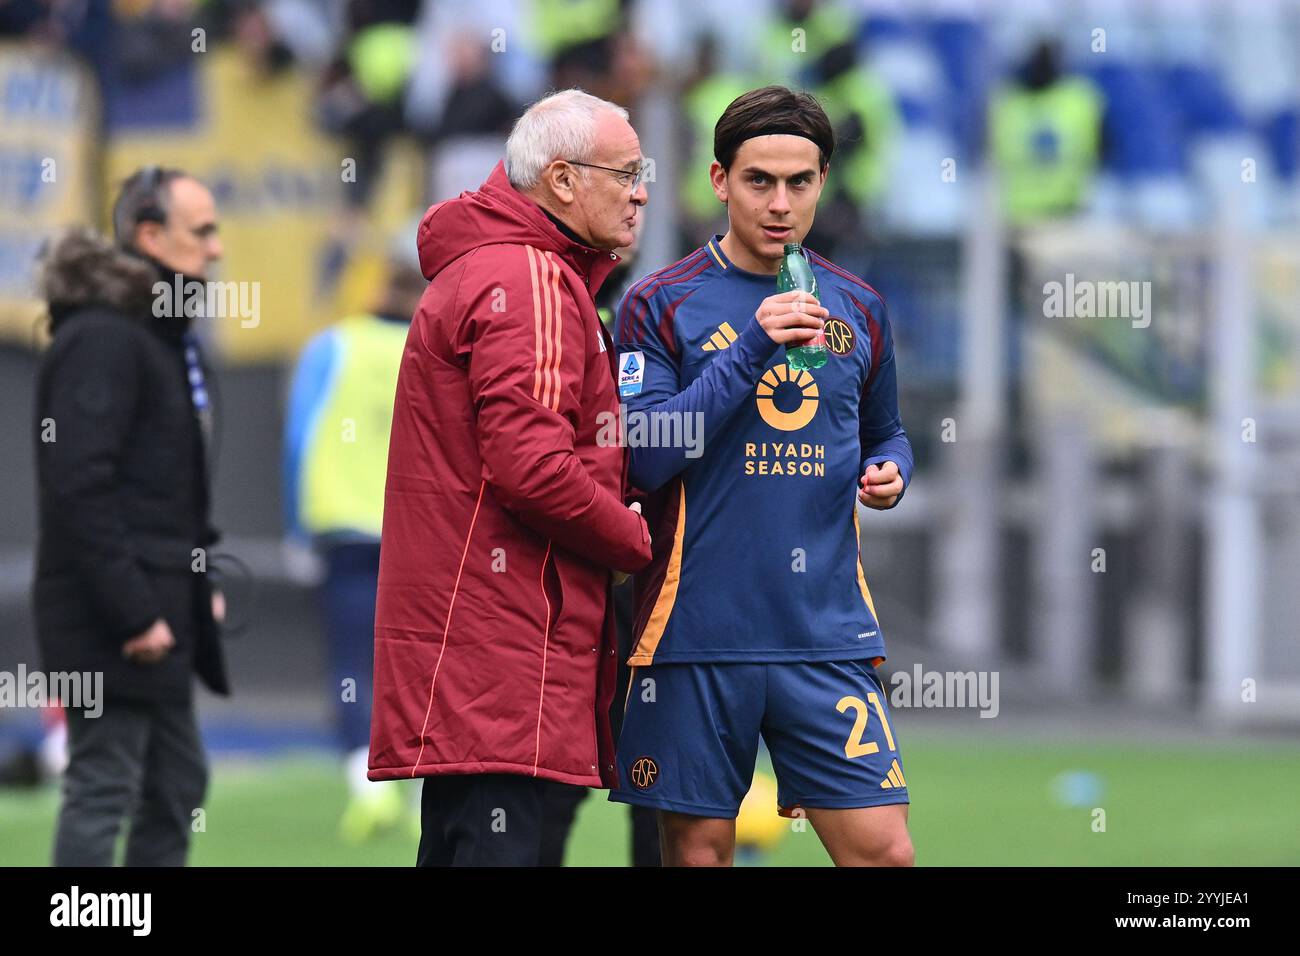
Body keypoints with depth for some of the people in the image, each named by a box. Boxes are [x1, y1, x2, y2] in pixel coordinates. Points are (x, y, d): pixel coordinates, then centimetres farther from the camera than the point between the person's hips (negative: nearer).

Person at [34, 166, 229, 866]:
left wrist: (199, 583, 13)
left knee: (178, 782, 14)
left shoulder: (162, 336, 16)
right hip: (107, 622, -11)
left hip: (160, 610, 11)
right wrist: (133, 612, -23)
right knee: (103, 788, -8)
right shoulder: (101, 338, -16)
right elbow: (80, 486, -23)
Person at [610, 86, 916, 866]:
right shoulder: (661, 305, 1)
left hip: (829, 629, 2)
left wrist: (890, 472, 3)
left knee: (883, 848, -7)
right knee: (699, 850, 3)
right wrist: (751, 348, -17)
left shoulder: (856, 309, 12)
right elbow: (645, 455, -10)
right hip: (697, 628, -2)